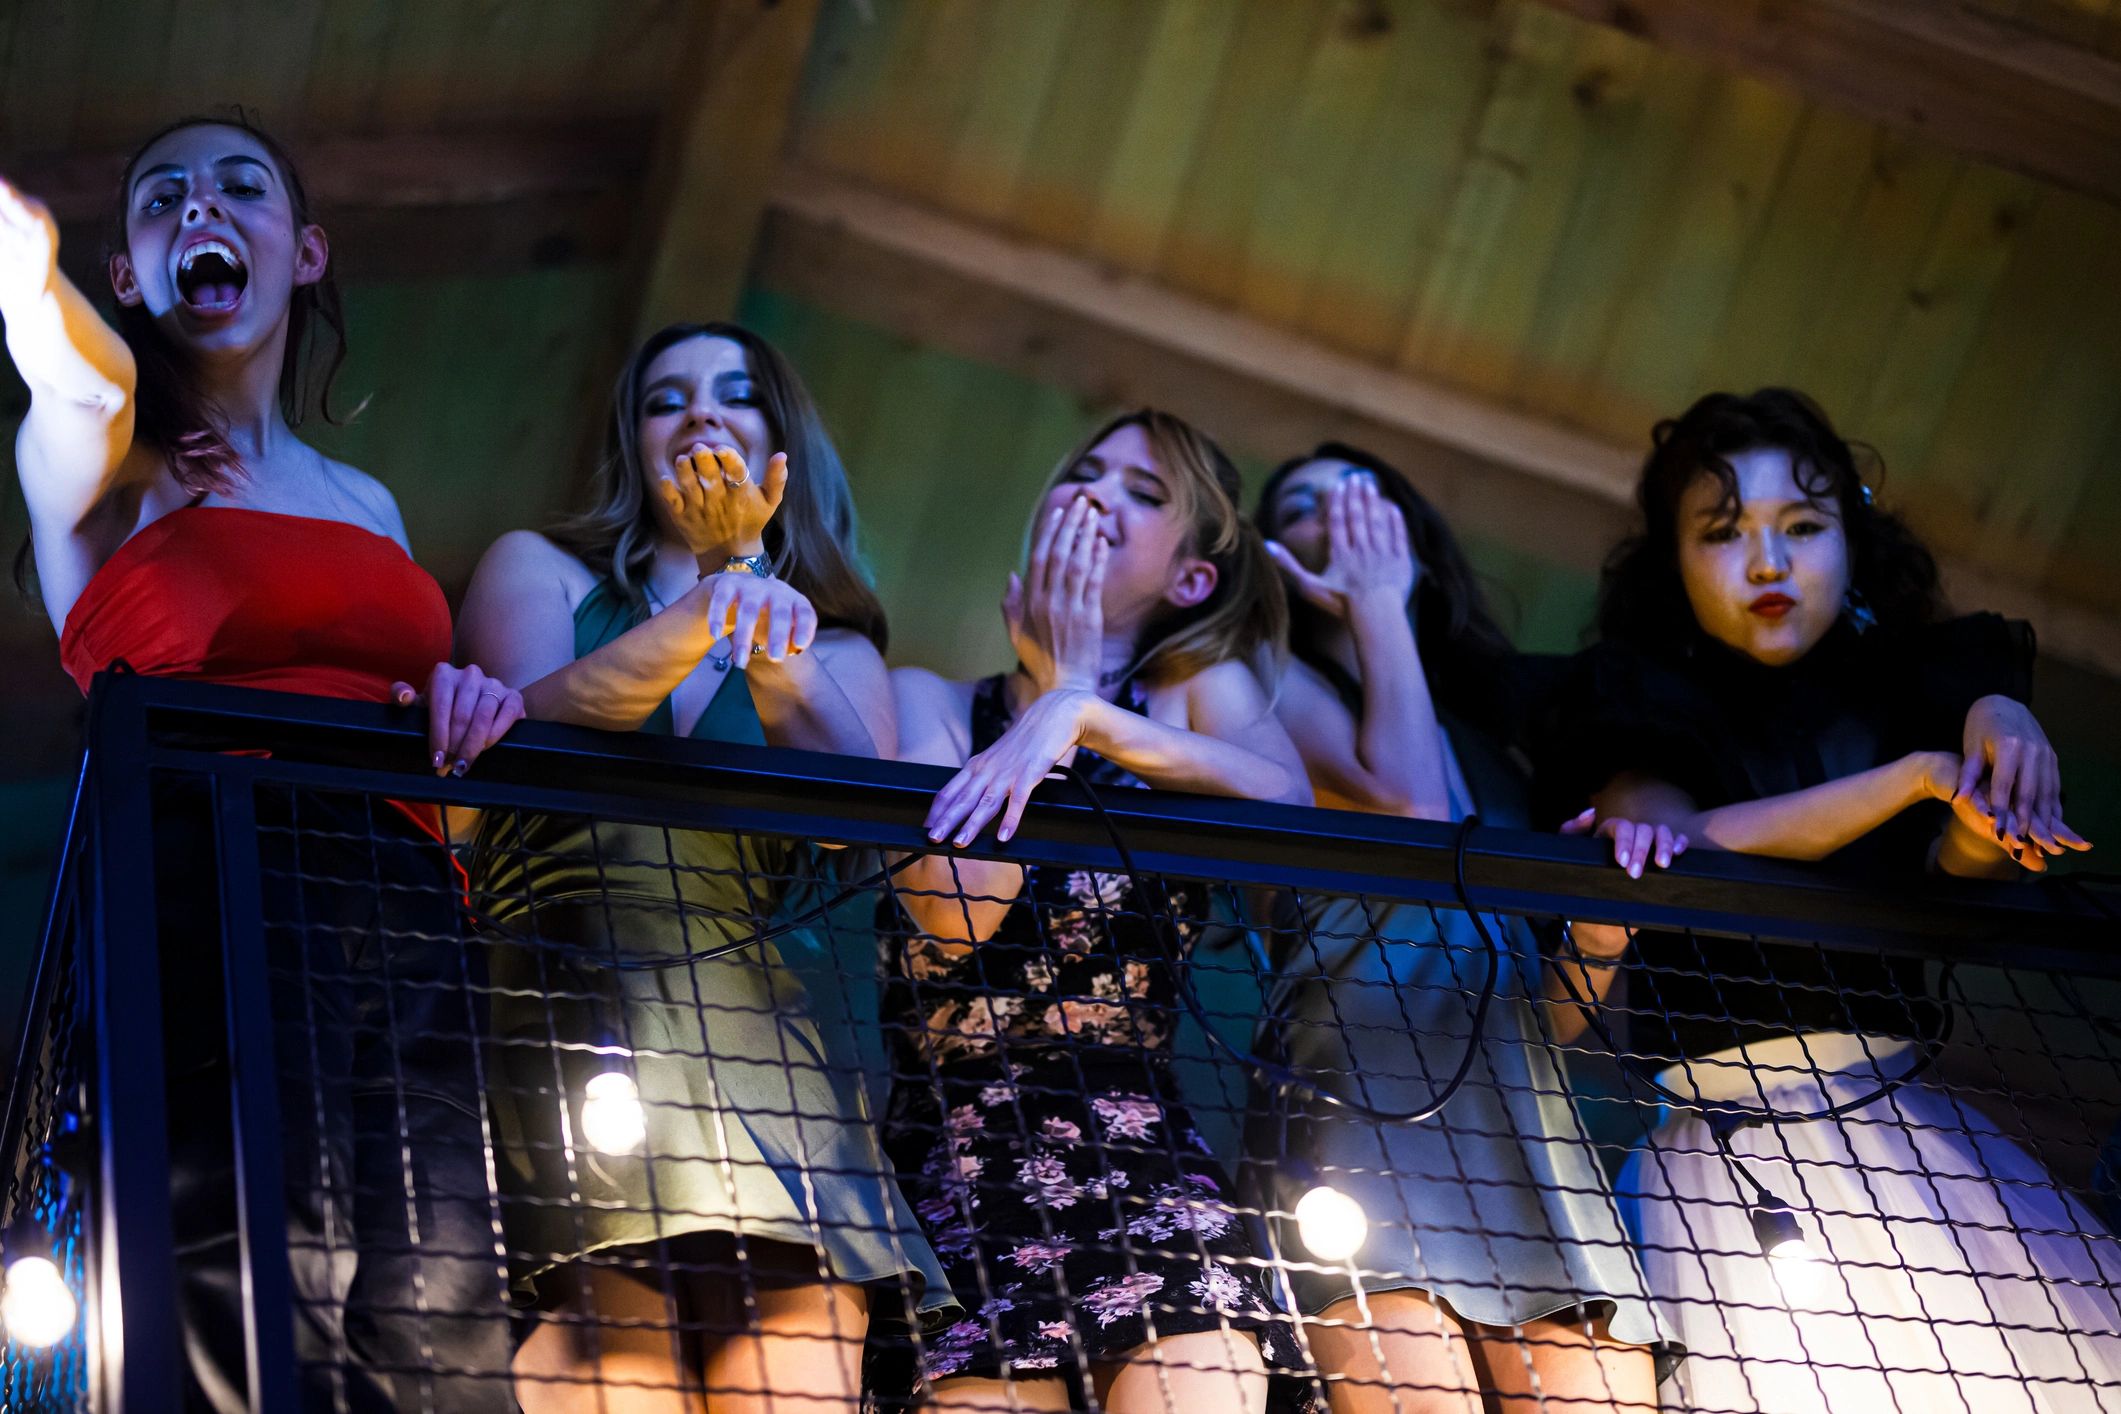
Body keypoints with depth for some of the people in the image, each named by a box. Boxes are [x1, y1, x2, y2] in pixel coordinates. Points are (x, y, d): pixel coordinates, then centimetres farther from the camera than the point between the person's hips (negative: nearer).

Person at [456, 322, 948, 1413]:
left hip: (761, 1019, 2)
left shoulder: (834, 650, 26)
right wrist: (696, 616, -15)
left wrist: (741, 568, -2)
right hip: (567, 997, -2)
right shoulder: (539, 571, 22)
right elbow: (532, 728, 0)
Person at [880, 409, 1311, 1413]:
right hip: (962, 1135, -1)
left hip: (1144, 1138, 1)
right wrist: (1056, 684, 2)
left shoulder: (1207, 691, 16)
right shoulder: (930, 700, 13)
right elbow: (945, 915, -5)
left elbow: (1288, 803, -9)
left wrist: (1082, 716, -17)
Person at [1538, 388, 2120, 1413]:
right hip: (1733, 1135, -3)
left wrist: (1999, 724, -21)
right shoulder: (1635, 695, 6)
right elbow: (1676, 843, -13)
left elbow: (1968, 867, 0)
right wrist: (1918, 774, -14)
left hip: (1905, 1122, 4)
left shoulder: (1893, 686, 15)